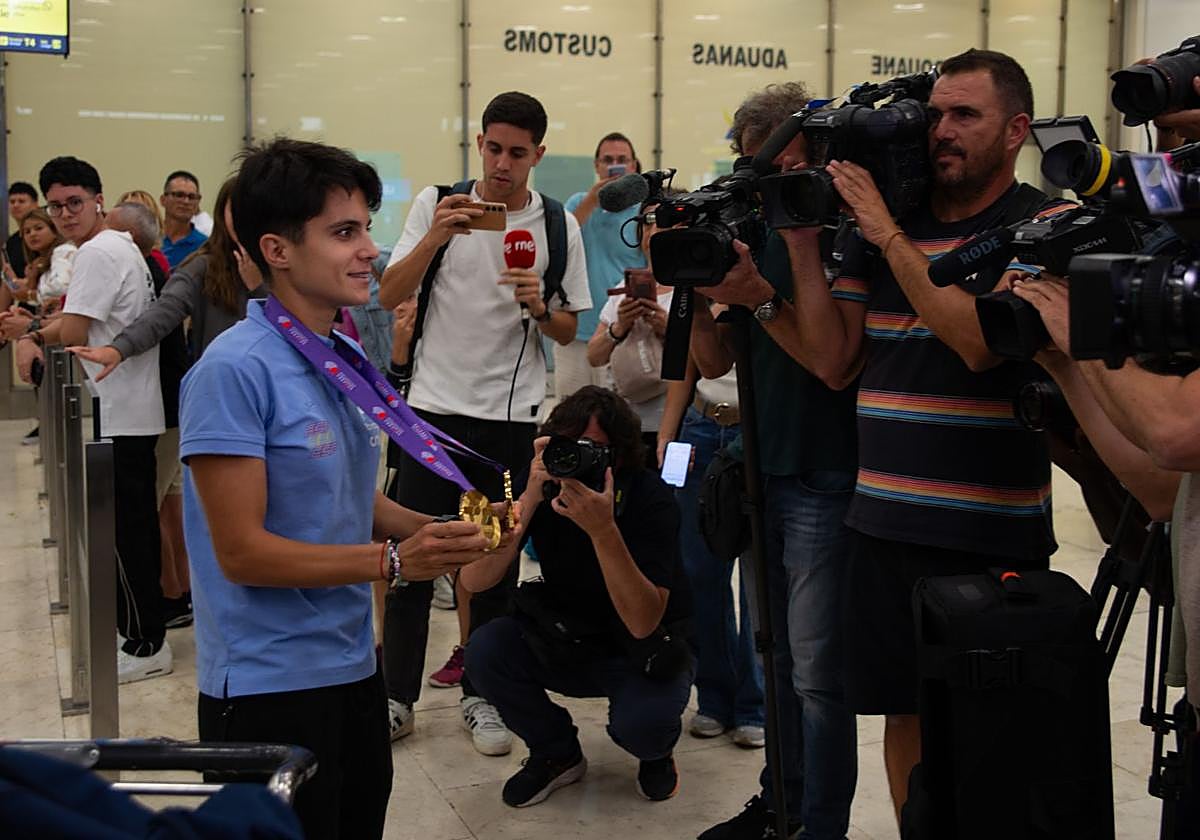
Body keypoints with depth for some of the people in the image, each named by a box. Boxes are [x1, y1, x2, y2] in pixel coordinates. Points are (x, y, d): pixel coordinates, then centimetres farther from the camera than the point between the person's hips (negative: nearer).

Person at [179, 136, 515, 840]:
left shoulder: (347, 359, 6)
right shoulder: (235, 370, -18)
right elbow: (242, 551, -20)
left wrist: (437, 531, -3)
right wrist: (394, 561, -22)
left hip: (353, 667, 8)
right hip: (269, 685, -8)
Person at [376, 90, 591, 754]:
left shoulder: (558, 226, 3)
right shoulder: (436, 204, 0)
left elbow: (568, 332, 8)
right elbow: (388, 297, -5)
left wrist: (539, 307, -14)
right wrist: (435, 237, -19)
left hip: (512, 414, 1)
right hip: (435, 406, -1)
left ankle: (481, 697, 20)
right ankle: (396, 695, 15)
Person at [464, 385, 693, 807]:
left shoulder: (649, 497, -23)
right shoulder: (542, 483, -13)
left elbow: (643, 624, -32)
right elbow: (474, 580, -25)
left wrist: (603, 531, -43)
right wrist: (529, 499, -36)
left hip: (643, 653, -3)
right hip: (564, 644, 4)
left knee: (641, 724, -33)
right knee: (485, 649, -23)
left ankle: (656, 751, 8)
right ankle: (557, 753, 4)